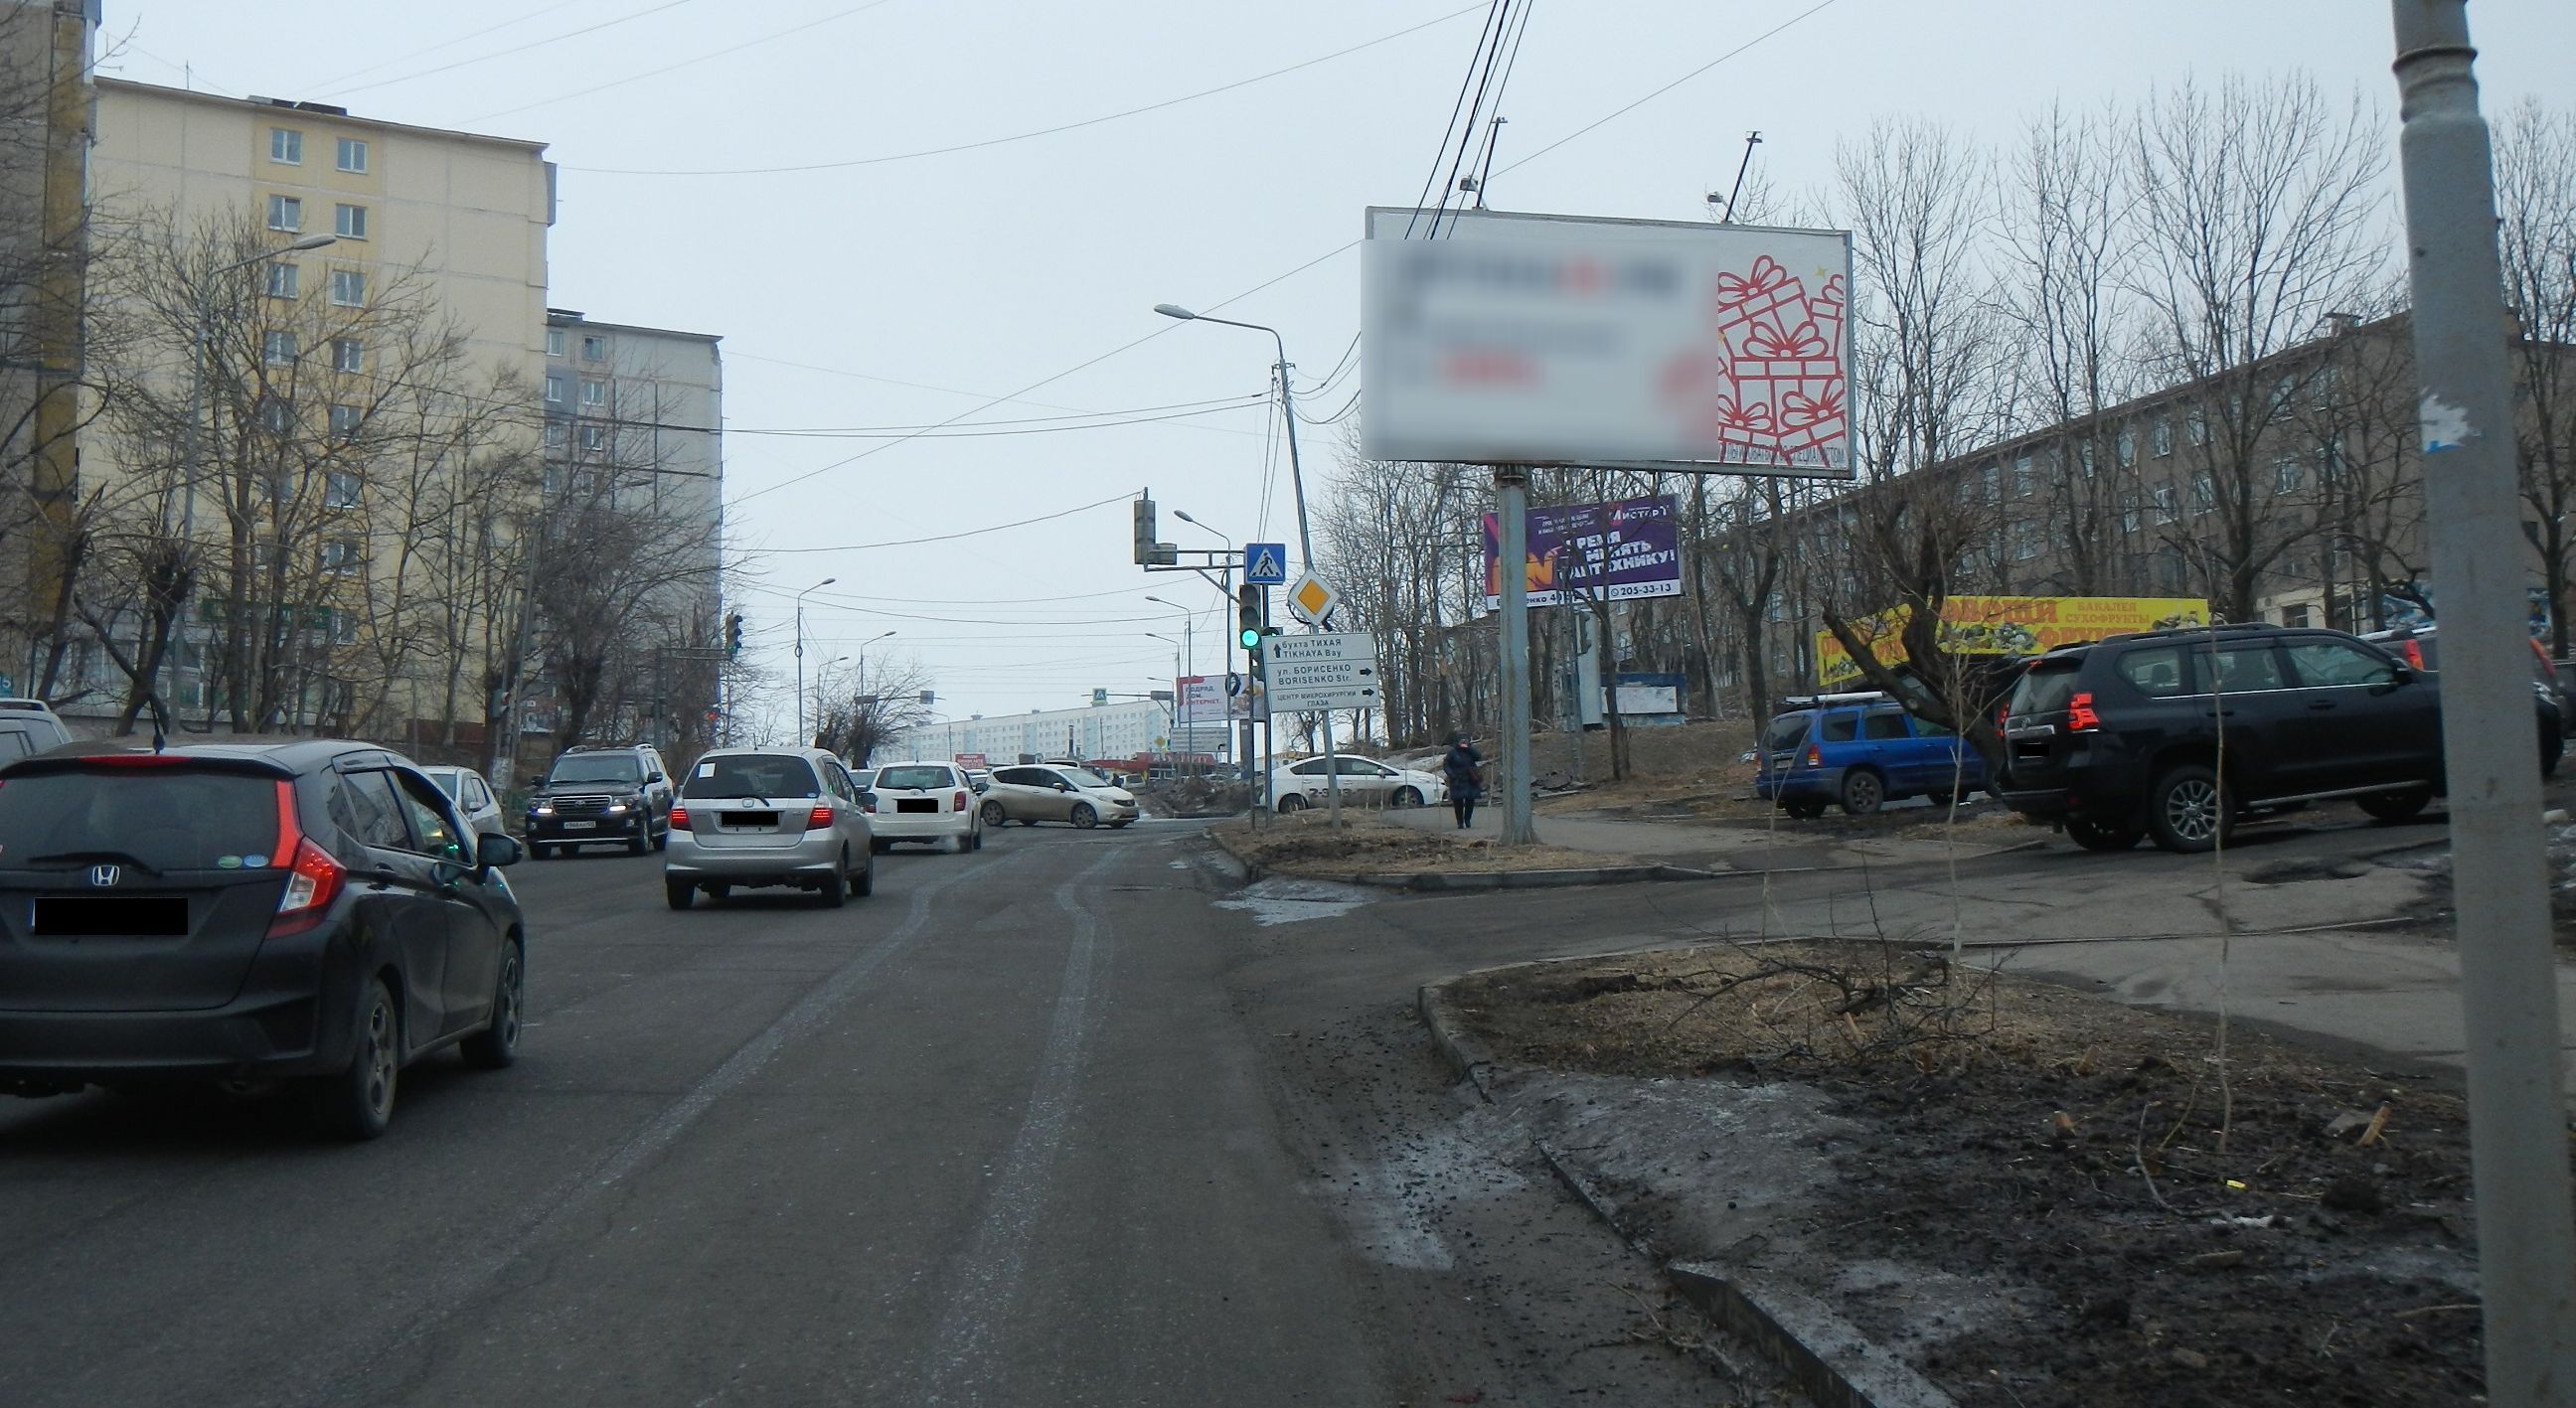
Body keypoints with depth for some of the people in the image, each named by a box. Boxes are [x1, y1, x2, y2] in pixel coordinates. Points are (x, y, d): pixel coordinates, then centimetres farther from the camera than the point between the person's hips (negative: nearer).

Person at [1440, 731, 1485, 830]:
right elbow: (1445, 765, 1)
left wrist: (1469, 748, -15)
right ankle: (1460, 822, 6)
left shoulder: (1469, 751, 7)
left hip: (1470, 781, 3)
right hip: (1458, 782, -3)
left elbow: (1479, 757, -10)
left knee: (1470, 801, 2)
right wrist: (1451, 775, -13)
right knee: (1458, 802, -3)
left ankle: (1467, 820, 20)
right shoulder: (1453, 753, -2)